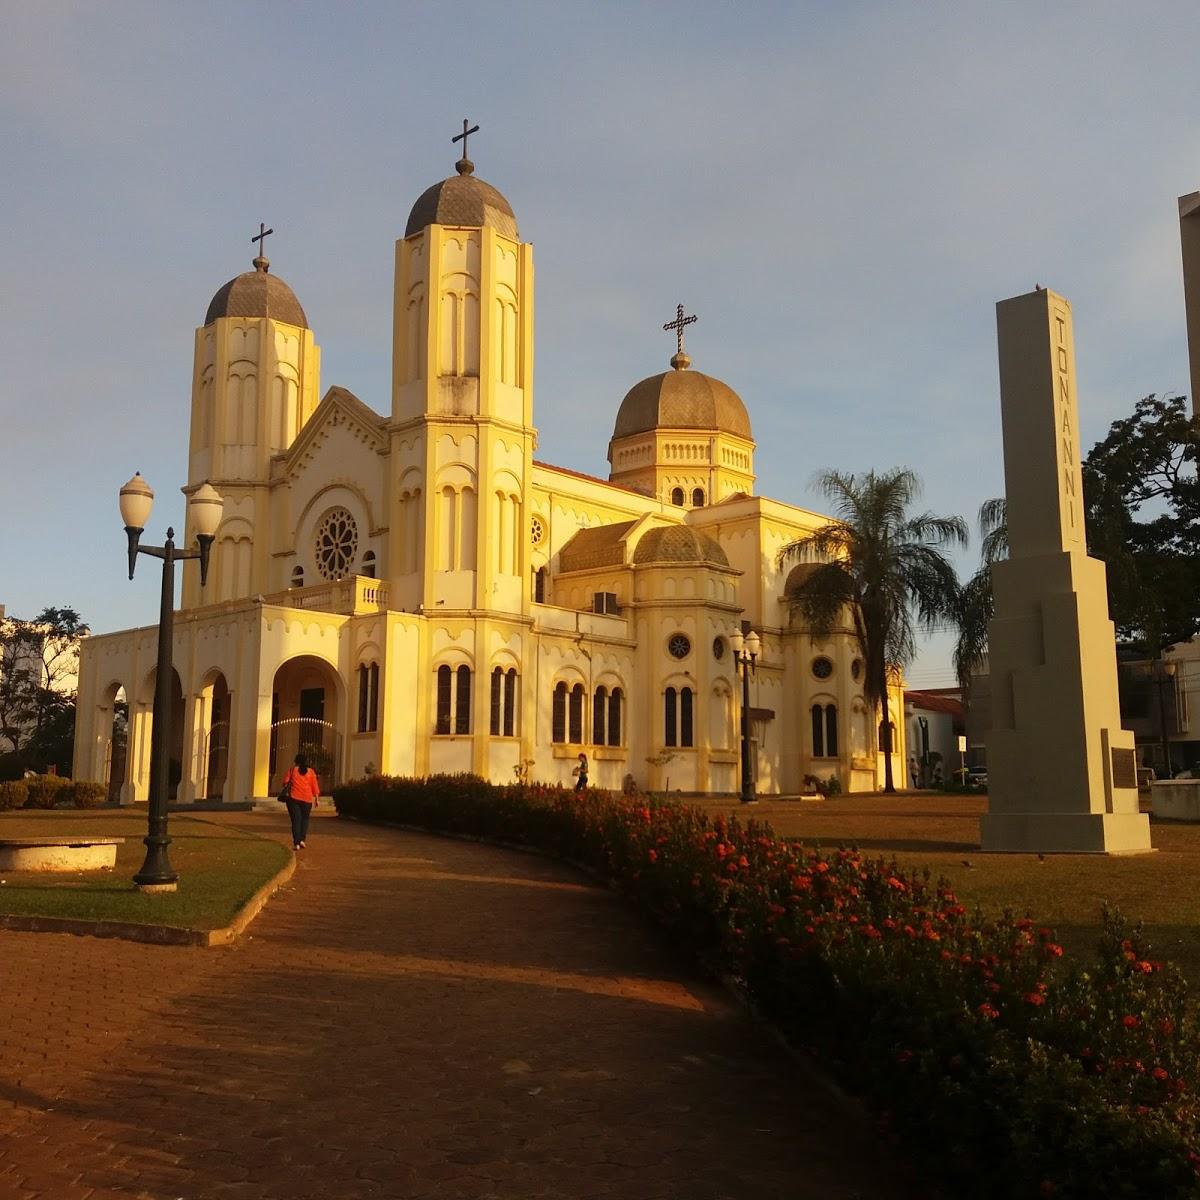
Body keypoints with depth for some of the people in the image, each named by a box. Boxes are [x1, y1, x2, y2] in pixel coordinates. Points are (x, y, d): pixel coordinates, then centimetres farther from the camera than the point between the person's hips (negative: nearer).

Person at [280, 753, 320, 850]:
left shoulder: (292, 770, 2)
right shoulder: (311, 771, 4)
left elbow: (285, 781, 1)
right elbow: (315, 786, 1)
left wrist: (284, 789, 22)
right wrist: (316, 798, 5)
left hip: (294, 798, -1)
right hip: (307, 799, 1)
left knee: (296, 820, 3)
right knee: (305, 819, 16)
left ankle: (296, 843, -3)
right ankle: (302, 839, 4)